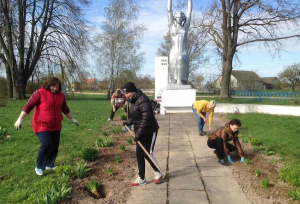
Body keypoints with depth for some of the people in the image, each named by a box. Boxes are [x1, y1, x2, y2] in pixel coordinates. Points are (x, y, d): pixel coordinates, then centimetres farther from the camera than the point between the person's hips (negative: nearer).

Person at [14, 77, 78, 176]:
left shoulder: (61, 95, 4)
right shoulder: (39, 93, -13)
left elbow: (65, 108, 16)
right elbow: (29, 106, -13)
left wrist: (72, 119, 20)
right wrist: (20, 119, -17)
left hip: (56, 126, 6)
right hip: (42, 125, -6)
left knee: (55, 146, 7)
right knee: (46, 144, -18)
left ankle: (50, 165, 26)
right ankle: (39, 167, -1)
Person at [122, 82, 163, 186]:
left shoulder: (142, 100, -22)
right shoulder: (134, 101, 8)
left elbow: (146, 117, -28)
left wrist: (139, 133, -27)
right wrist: (128, 122, 2)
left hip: (149, 131, -9)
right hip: (140, 132, 9)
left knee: (147, 154, -3)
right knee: (139, 154, 9)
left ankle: (158, 173, 23)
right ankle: (141, 178, 22)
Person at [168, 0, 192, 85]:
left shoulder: (185, 26, 14)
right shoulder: (172, 26, 10)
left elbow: (189, 11, 15)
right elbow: (169, 10, 7)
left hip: (184, 54, 1)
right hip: (174, 53, -1)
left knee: (183, 76, -3)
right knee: (174, 77, -1)